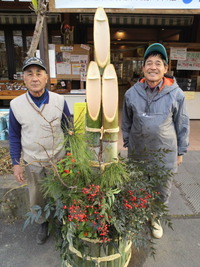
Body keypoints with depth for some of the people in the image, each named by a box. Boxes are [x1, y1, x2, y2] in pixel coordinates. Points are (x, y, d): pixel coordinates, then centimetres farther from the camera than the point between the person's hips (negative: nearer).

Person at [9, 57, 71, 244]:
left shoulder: (59, 101, -12)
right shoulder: (16, 105, -10)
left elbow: (68, 130, -2)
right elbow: (14, 137, -1)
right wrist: (16, 163, -3)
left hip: (58, 158, 0)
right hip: (32, 162, 1)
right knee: (36, 198, 18)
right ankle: (43, 224, 46)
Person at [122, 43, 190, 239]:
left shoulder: (176, 94, -10)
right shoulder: (132, 93, -7)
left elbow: (182, 125, -1)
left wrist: (181, 151, 3)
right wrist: (128, 143, 9)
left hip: (165, 154, -1)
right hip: (138, 153, 1)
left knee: (162, 192, 17)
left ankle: (155, 218, 47)